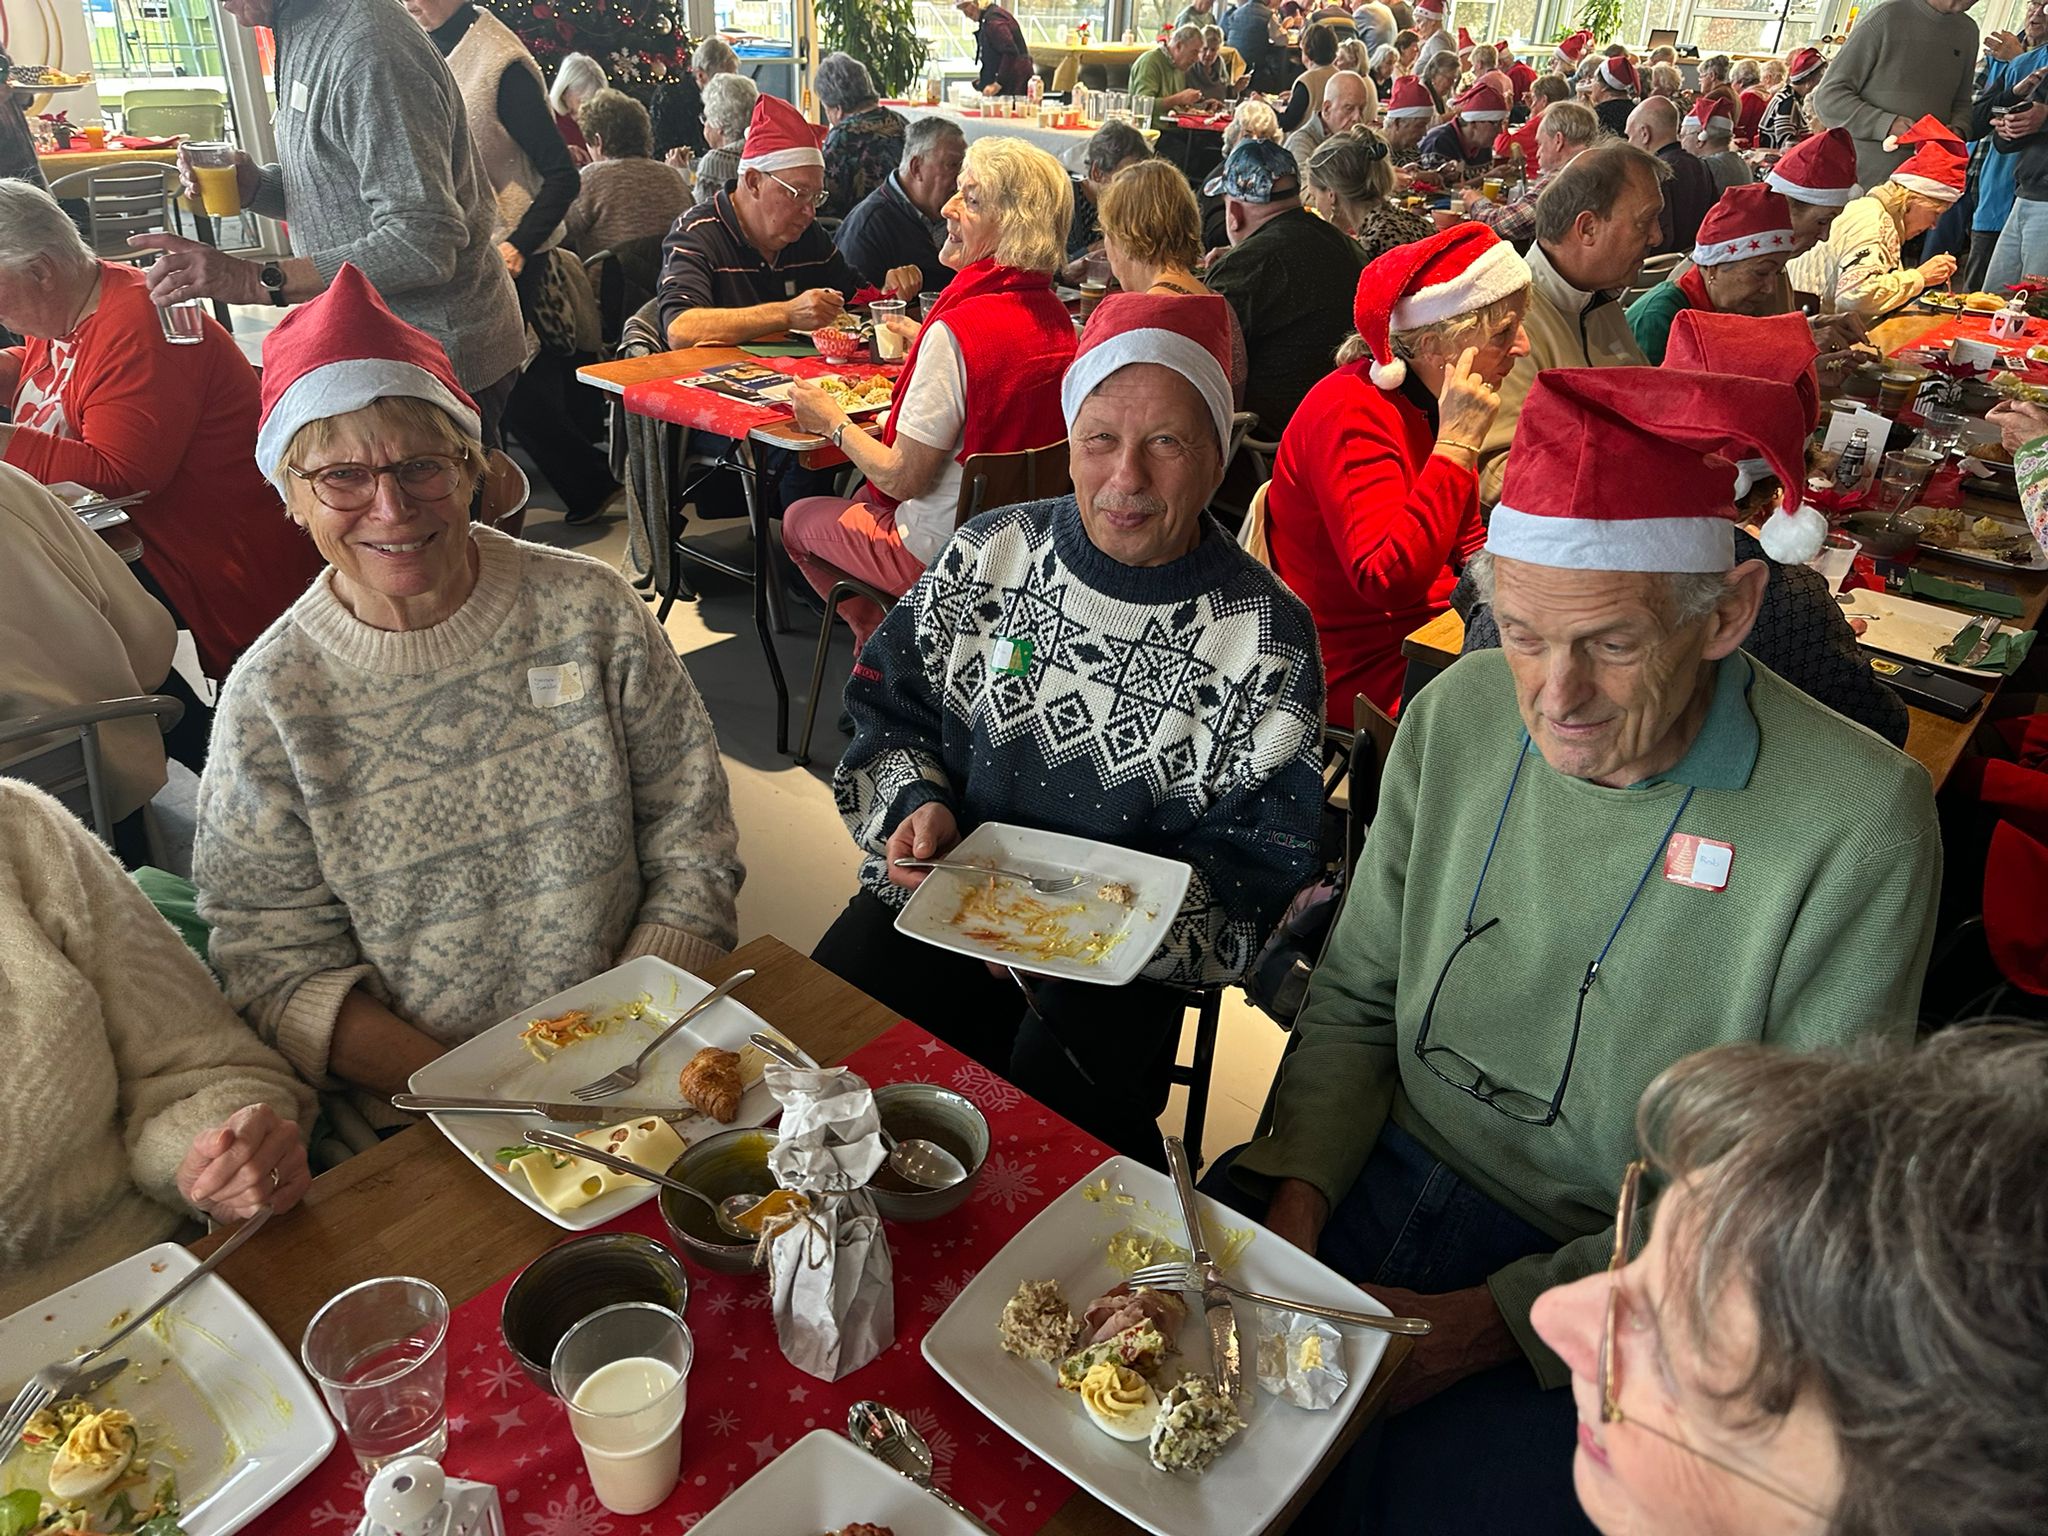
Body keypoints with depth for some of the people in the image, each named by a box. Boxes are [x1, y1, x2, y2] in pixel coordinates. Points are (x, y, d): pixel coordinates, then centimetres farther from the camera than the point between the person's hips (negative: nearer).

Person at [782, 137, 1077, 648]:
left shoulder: (958, 332, -28)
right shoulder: (1055, 318, -4)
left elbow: (902, 477, -22)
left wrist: (832, 423, -4)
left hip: (946, 553, -8)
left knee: (799, 519, 18)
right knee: (861, 499, 31)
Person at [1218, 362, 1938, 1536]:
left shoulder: (1858, 822, -17)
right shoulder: (1457, 717, -4)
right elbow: (1356, 997, 5)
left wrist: (1493, 1321, -19)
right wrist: (1294, 1194, -11)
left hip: (1602, 1285, -3)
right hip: (1376, 1180, 4)